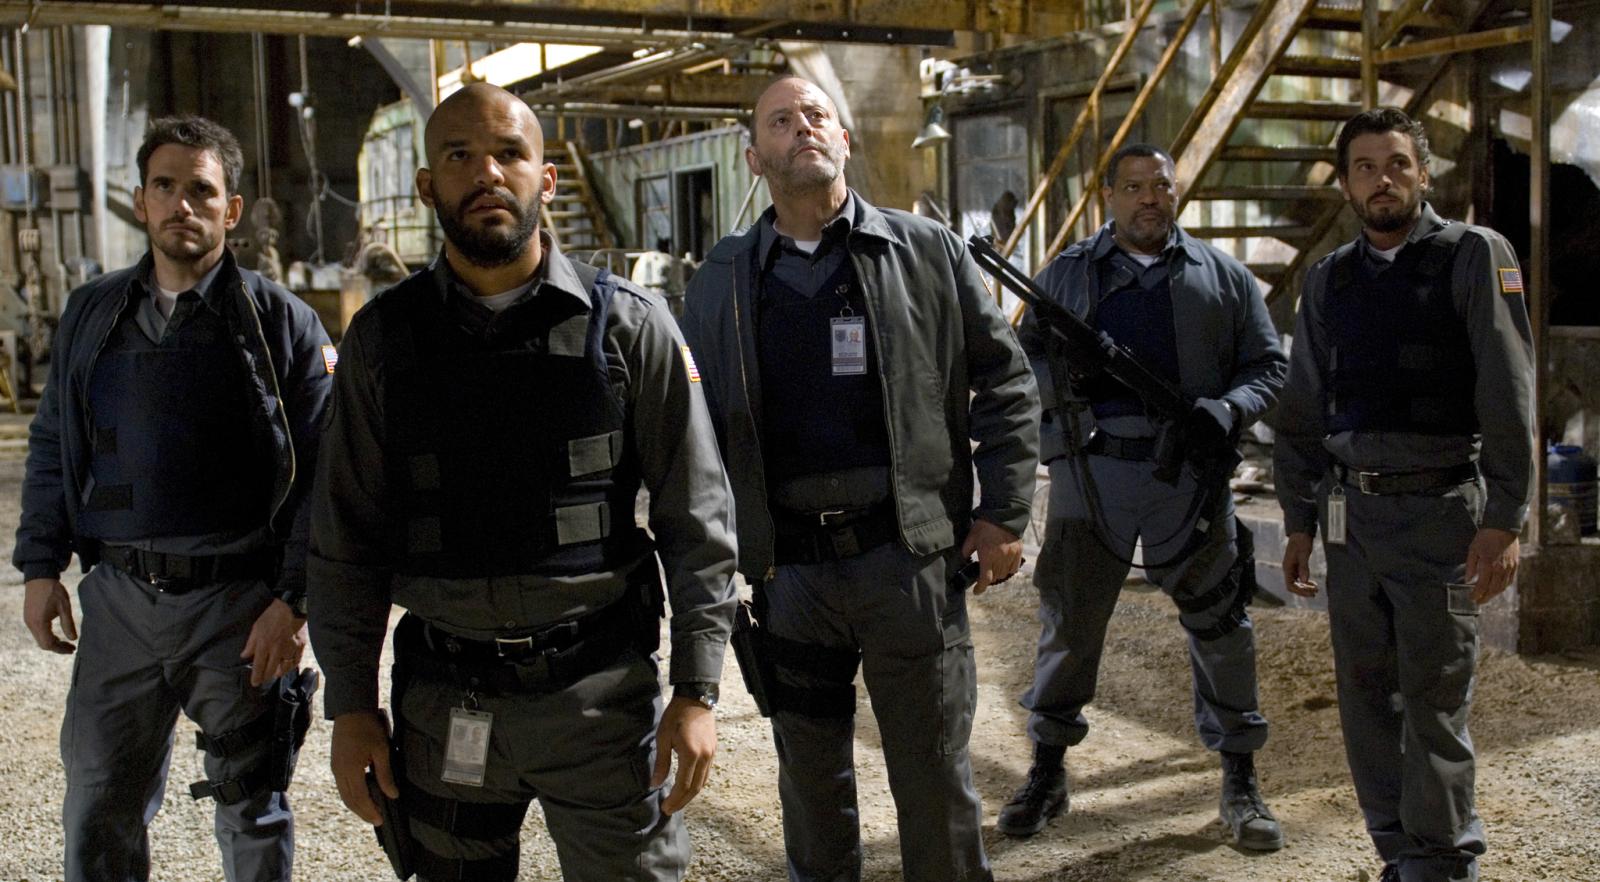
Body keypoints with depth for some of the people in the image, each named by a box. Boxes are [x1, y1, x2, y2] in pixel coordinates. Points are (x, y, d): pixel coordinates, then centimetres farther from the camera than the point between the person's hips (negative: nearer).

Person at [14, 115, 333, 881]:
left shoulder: (281, 321, -4)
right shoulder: (91, 315, 8)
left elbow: (324, 473, -6)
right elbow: (52, 446, 15)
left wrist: (292, 601, -12)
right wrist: (42, 567, 7)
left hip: (241, 607, -3)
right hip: (119, 597, 3)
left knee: (252, 813, 11)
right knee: (97, 811, 12)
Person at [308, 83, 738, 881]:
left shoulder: (627, 325, -3)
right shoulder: (383, 338, 3)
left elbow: (695, 519, -2)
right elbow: (346, 538, 7)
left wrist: (696, 691, -5)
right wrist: (351, 706, 5)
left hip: (600, 692, -2)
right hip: (443, 707, 2)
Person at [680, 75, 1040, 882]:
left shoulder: (927, 254, 3)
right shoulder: (721, 282, 8)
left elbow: (1006, 382, 4)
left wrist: (1003, 514, -2)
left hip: (910, 552, -2)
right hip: (788, 567, 2)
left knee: (936, 774, 7)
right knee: (809, 770, 16)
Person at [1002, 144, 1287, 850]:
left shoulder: (1221, 276, 11)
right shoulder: (1066, 274, 12)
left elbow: (1268, 364, 10)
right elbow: (1024, 355, 12)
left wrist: (1229, 409, -10)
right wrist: (1063, 375, -11)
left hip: (1189, 471, 0)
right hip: (1090, 470, 0)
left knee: (1219, 622, 5)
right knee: (1069, 620, 6)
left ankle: (1240, 783, 19)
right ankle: (1047, 775, 21)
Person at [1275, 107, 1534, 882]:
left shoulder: (1474, 257, -2)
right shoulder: (1327, 280, 12)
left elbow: (1508, 397, -8)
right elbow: (1302, 411, 15)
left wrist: (1504, 520, -14)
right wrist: (1299, 521, 11)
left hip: (1440, 507, -5)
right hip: (1352, 512, 5)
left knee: (1434, 699, -2)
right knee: (1367, 695, 8)